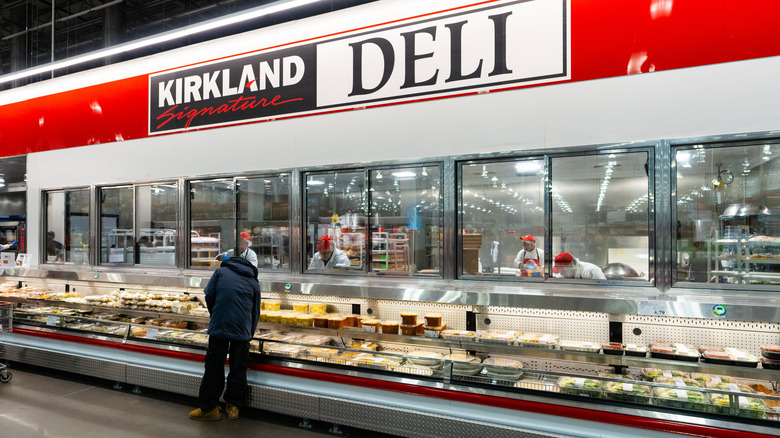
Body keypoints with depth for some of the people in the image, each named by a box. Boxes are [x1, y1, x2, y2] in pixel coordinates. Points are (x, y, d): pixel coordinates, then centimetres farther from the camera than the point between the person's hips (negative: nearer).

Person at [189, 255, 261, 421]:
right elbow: (255, 312, 18)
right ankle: (233, 407, 21)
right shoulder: (254, 283, 17)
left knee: (214, 367, 8)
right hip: (243, 331, 1)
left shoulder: (220, 272, 14)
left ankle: (208, 408, 16)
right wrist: (249, 335, 28)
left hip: (218, 327, -1)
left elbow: (209, 296, 4)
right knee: (238, 368, 12)